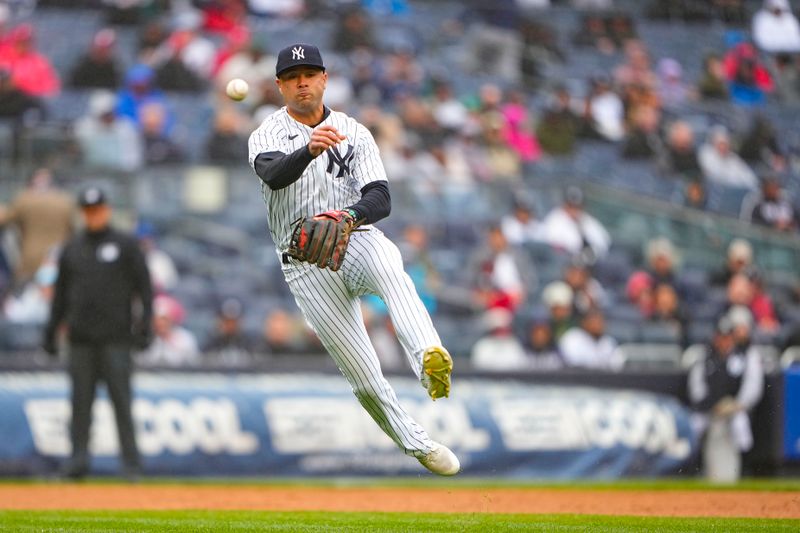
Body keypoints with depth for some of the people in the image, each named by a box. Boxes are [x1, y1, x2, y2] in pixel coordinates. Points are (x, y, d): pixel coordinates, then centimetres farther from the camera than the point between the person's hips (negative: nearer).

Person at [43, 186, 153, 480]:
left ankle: (130, 462, -3)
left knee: (121, 400, -5)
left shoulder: (125, 245, 4)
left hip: (116, 337, -3)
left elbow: (144, 287, 2)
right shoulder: (71, 249, 14)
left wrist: (144, 324, -8)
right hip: (80, 339, 3)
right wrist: (52, 329, 12)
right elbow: (61, 292, 18)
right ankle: (79, 457, 2)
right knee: (81, 400, 0)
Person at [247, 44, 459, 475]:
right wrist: (309, 151, -45)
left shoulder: (354, 133, 7)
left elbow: (380, 199, -6)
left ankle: (428, 358, -58)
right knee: (363, 376, -5)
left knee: (389, 266, -37)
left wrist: (350, 215, -29)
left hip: (359, 241, 1)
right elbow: (274, 174, -23)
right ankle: (418, 445, 11)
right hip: (306, 262, 0)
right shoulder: (266, 136, 2)